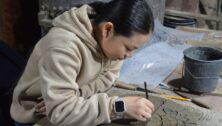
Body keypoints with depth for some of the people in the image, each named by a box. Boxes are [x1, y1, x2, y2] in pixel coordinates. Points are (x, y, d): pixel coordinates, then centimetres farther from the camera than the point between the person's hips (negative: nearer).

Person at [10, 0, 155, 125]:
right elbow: (60, 111, -35)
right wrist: (119, 105, -38)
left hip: (71, 106, 6)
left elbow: (109, 76, -8)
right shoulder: (63, 46, -32)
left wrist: (76, 94, -23)